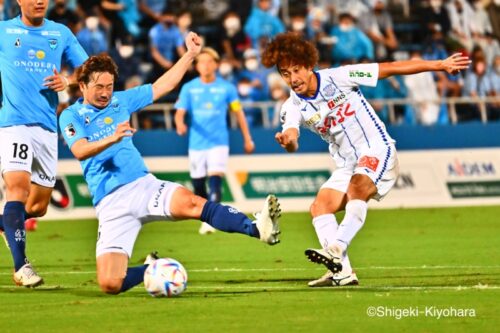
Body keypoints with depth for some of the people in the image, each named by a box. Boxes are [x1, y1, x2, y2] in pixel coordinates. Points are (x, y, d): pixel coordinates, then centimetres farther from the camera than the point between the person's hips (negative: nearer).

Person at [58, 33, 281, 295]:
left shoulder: (120, 101, 16)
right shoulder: (71, 116, 1)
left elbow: (162, 86, 25)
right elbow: (80, 151, -18)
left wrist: (191, 54, 19)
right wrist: (112, 138, -35)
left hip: (142, 185, 3)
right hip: (110, 203, -3)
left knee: (190, 203, -32)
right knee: (110, 284, -17)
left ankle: (257, 229, -48)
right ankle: (152, 269, 15)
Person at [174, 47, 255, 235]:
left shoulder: (226, 88, 2)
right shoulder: (189, 88, 3)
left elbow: (238, 112, 10)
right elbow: (180, 112, -4)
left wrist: (247, 139, 12)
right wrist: (180, 124, -27)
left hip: (219, 143, -2)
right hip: (196, 143, 2)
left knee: (215, 181, -18)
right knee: (198, 185, 6)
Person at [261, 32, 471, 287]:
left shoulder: (337, 78, -12)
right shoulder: (292, 107, -2)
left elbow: (390, 68, -9)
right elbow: (291, 138, -22)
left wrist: (440, 65, -9)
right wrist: (287, 141, -50)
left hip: (378, 152, -5)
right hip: (347, 166, 5)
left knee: (357, 187, -32)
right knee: (319, 207, -13)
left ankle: (336, 250, -46)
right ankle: (342, 272, -18)